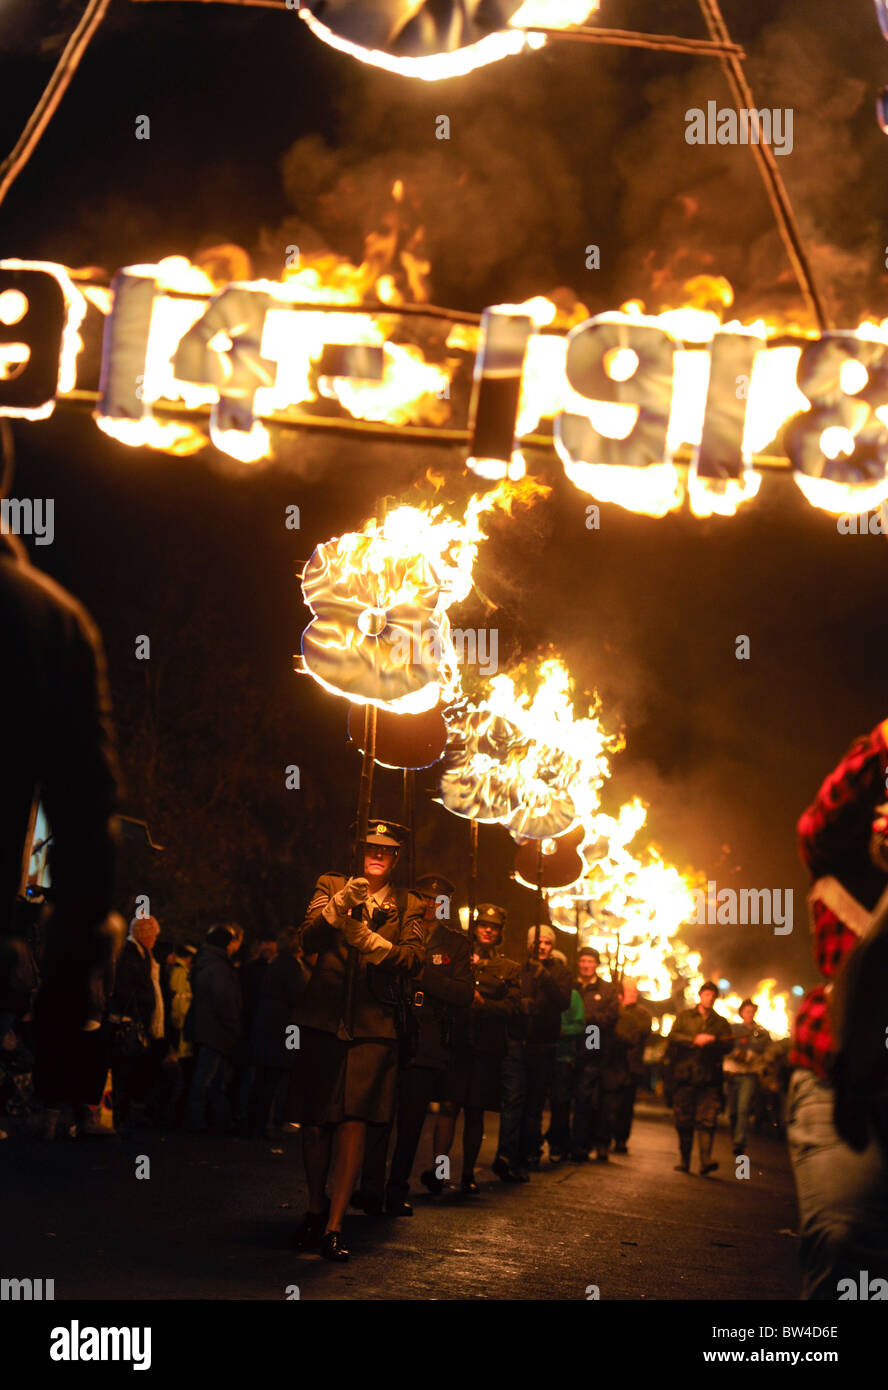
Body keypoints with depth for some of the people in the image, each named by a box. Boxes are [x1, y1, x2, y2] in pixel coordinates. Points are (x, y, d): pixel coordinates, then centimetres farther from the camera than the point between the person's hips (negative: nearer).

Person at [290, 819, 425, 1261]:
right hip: (323, 1020, 1)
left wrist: (367, 939, -20)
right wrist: (339, 905, -24)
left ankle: (334, 1225, -9)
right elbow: (308, 940, -6)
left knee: (354, 1125, -11)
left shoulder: (408, 906, 12)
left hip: (373, 1027, 0)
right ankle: (315, 1208, 25)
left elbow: (414, 961, -3)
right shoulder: (330, 887, 11)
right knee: (315, 1124, 5)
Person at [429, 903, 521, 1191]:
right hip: (457, 1043, -1)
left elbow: (511, 1007, 2)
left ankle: (468, 1173, 12)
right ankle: (438, 1168, -15)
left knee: (475, 1112, 5)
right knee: (449, 1105, -11)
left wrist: (480, 1003, -11)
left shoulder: (509, 968, 14)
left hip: (487, 1048, 1)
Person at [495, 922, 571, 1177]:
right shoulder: (517, 969, 9)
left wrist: (544, 976, -20)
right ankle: (505, 1155, -21)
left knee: (535, 1103, 5)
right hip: (516, 1044, -1)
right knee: (513, 1099, -12)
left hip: (544, 1048, 1)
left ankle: (527, 1155, 14)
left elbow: (563, 1001, -8)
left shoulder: (559, 972, 9)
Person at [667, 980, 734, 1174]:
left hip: (709, 1078, 0)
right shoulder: (685, 1016, 13)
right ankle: (684, 1160, 15)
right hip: (685, 1075, 0)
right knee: (683, 1121, 4)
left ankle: (705, 1160, -17)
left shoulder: (721, 1022, 15)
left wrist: (713, 1040, -16)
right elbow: (673, 1036, -3)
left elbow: (729, 1044, 2)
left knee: (707, 1120, -11)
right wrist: (694, 1040, -14)